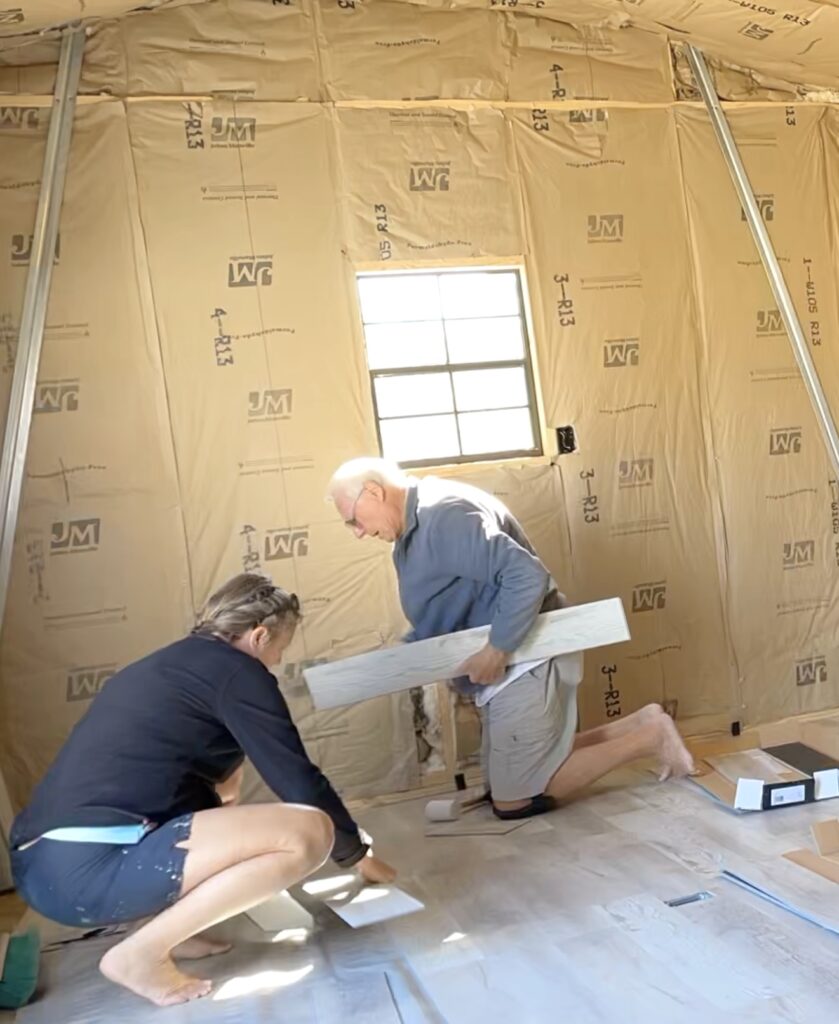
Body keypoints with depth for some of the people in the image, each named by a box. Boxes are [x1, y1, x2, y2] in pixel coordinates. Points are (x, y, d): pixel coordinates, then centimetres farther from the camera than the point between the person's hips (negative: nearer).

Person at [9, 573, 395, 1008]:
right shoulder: (236, 671, -3)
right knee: (311, 831, -12)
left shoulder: (169, 664, 22)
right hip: (89, 869, -10)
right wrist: (359, 853, 14)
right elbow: (299, 781, -1)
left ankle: (164, 926, 13)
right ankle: (141, 953, -5)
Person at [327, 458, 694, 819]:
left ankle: (648, 737, 4)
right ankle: (639, 723, 17)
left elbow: (527, 576, -30)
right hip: (505, 668, 11)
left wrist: (496, 650, -28)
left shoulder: (444, 516, -22)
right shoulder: (414, 529, 12)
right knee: (508, 790, 17)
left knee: (515, 802, -2)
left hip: (521, 661, -11)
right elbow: (439, 619, 20)